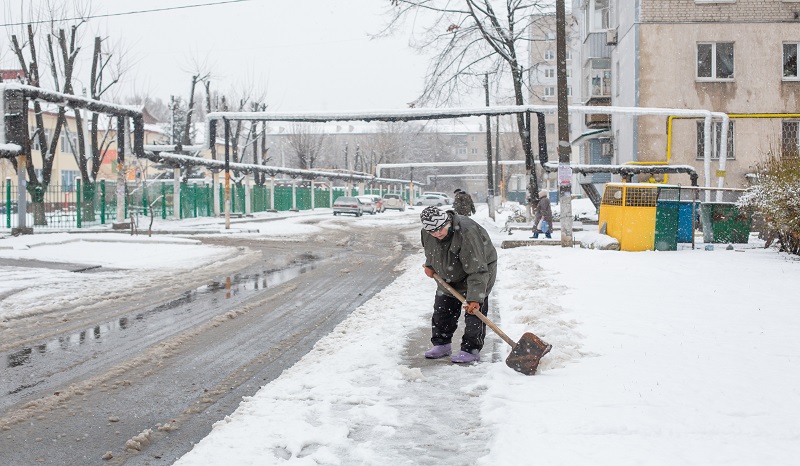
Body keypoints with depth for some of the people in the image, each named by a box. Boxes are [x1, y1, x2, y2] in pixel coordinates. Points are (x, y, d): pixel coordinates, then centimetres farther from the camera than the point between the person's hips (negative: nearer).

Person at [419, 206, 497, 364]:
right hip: (449, 276, 7)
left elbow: (477, 270, -40)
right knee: (442, 308, 8)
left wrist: (475, 298, -43)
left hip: (480, 268, -7)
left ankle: (471, 350, -7)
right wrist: (429, 265, 2)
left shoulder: (466, 233, -40)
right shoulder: (427, 233, -17)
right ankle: (441, 344, 23)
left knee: (474, 309, -14)